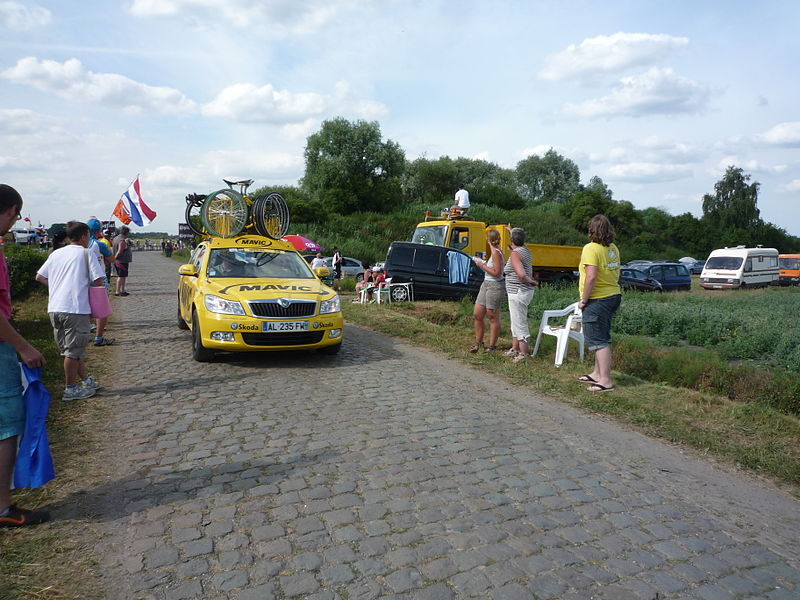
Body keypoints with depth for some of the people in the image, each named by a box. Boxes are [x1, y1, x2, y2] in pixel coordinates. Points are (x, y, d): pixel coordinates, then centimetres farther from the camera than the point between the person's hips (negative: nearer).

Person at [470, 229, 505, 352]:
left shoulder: (496, 252, -17)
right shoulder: (495, 251, 10)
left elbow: (496, 273, -20)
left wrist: (482, 265, -13)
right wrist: (483, 262, 16)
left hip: (495, 286, -9)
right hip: (486, 284, 9)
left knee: (493, 318, 1)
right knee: (477, 315, 10)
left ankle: (492, 345, 12)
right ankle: (478, 342, 22)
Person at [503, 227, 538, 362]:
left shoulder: (515, 254, -19)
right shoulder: (525, 250, 8)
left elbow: (521, 274, -32)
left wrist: (532, 282, -14)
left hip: (518, 293, -10)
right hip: (522, 292, 10)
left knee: (519, 324, -3)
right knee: (515, 322, 19)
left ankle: (523, 354, 3)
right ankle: (515, 349, 30)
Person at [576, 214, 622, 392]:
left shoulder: (591, 248, -16)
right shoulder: (613, 248, 10)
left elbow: (591, 277, -24)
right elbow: (616, 274, 15)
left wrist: (584, 300, -16)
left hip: (597, 299, -9)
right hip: (613, 296, 9)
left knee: (599, 340, -3)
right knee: (602, 338, 18)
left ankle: (605, 381, -1)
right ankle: (597, 374, 30)